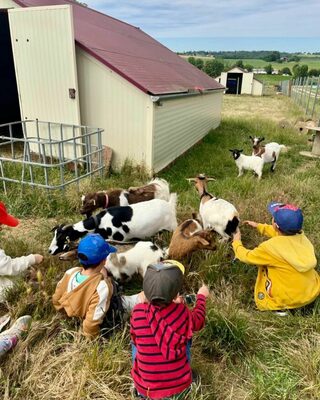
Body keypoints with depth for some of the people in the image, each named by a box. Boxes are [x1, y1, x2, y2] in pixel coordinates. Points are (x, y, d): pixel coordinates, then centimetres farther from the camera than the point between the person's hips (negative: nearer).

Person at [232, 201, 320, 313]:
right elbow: (281, 233, 15)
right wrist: (258, 226, 23)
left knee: (264, 263, 13)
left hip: (293, 299, -6)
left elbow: (246, 257, -7)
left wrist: (236, 242, 12)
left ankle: (281, 307, 9)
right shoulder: (301, 236, -9)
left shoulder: (271, 247, -25)